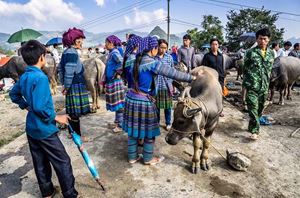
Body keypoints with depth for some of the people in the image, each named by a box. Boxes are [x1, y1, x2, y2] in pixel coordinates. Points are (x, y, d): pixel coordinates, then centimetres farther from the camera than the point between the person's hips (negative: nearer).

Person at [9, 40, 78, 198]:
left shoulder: (24, 77, 4)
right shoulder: (40, 77, -23)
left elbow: (13, 94, 21)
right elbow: (40, 107, -28)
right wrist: (57, 117, -16)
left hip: (31, 128, 9)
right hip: (45, 129, -9)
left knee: (40, 163, 19)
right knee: (63, 162, 4)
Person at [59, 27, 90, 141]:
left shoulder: (66, 52, 13)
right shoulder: (72, 52, -17)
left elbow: (60, 68, 20)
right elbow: (69, 71, -24)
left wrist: (63, 83, 20)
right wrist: (66, 87, -15)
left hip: (71, 86, 10)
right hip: (76, 86, -10)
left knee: (71, 110, 17)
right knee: (76, 111, 1)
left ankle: (71, 132, 30)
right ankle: (77, 135, 13)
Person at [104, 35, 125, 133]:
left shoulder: (114, 53, -16)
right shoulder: (111, 53, 12)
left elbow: (123, 63, -32)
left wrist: (118, 73, -20)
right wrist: (105, 80, 16)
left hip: (115, 82, -9)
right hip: (111, 81, 9)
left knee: (118, 104, -1)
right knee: (116, 103, 17)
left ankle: (120, 125, 9)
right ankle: (117, 122, 30)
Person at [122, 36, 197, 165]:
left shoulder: (139, 60, 8)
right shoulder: (151, 63, -17)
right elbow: (172, 73, -18)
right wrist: (191, 78, -9)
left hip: (131, 97, 8)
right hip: (143, 101, -8)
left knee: (133, 129, 16)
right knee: (149, 130, 10)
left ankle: (132, 157, 31)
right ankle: (148, 159, 27)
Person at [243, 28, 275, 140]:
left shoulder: (271, 53, 9)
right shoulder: (250, 52, -4)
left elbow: (270, 69, 16)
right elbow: (245, 69, 0)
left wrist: (267, 83, 14)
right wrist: (246, 83, -2)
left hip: (264, 87, 5)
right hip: (252, 86, -5)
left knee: (260, 108, 14)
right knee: (253, 109, -9)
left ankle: (252, 126, 32)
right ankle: (254, 131, -4)